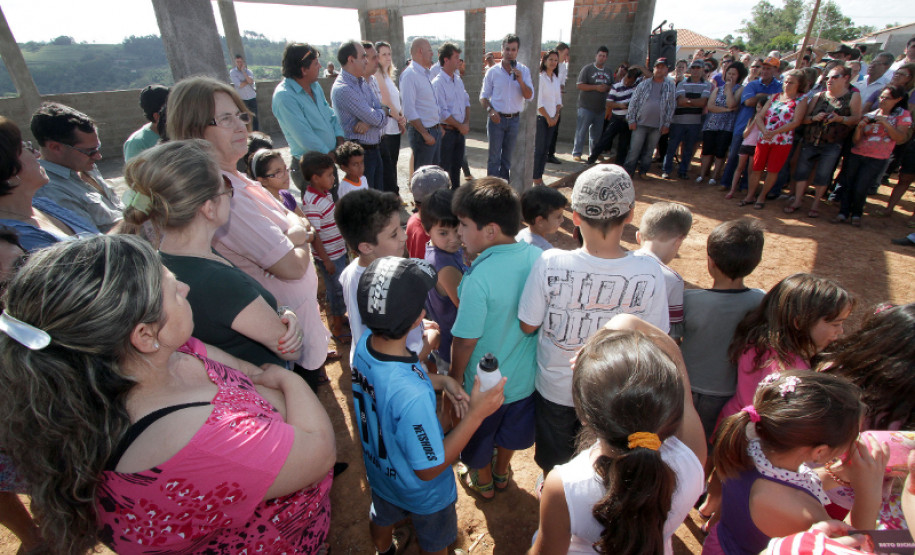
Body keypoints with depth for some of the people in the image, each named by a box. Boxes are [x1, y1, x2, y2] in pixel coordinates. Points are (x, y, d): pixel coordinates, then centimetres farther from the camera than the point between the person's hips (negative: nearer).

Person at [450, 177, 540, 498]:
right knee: (512, 427, 31)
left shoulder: (480, 277, -33)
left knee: (479, 435, 25)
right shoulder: (539, 258, -15)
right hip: (526, 376, 6)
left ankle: (483, 482, 52)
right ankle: (502, 472, 58)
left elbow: (466, 340, -24)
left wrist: (455, 377, -7)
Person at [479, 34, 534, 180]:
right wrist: (490, 110, -15)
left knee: (508, 157, 11)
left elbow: (529, 96, -3)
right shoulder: (492, 71, -1)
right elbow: (483, 96, 3)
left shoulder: (524, 71, 3)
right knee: (494, 156, -1)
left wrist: (520, 80, -19)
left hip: (514, 119, 2)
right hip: (496, 118, -2)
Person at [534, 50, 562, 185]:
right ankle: (536, 180, 2)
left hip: (552, 119, 7)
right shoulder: (540, 77, -8)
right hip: (540, 118, -6)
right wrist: (548, 117, -10)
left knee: (545, 149, 7)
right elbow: (538, 102, -13)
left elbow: (558, 100, 15)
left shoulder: (556, 78, 13)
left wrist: (556, 117, 2)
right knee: (538, 149, -5)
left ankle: (540, 178, 13)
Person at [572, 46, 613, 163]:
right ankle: (576, 153, 0)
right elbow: (580, 85, -10)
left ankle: (594, 153, 21)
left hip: (601, 108, 6)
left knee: (597, 132, 11)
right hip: (586, 107, -6)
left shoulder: (608, 72, 17)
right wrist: (596, 87, -16)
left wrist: (607, 88, -2)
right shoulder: (587, 69, -1)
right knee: (581, 131, -7)